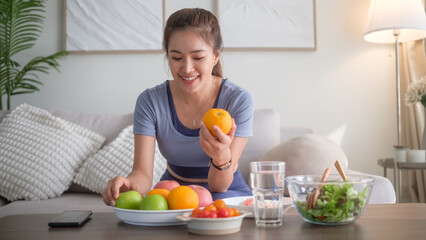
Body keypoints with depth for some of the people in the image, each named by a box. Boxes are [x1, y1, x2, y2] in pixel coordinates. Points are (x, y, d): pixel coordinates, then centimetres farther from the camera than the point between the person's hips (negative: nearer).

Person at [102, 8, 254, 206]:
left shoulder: (238, 100, -17)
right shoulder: (149, 101, -11)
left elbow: (219, 186, -21)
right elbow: (143, 172, -18)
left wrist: (222, 155, -44)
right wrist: (129, 183, -43)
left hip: (229, 192, -1)